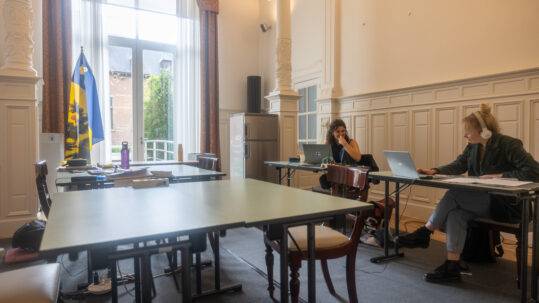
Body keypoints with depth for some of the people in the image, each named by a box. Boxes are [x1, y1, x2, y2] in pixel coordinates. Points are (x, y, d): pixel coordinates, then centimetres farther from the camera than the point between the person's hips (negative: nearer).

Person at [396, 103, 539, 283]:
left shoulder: (509, 145, -15)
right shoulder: (473, 146, 5)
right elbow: (458, 165, 4)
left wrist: (499, 175, -20)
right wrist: (435, 171, -11)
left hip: (508, 205, -6)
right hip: (483, 202, 7)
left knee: (453, 195, -24)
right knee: (456, 213, -23)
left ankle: (424, 233, -11)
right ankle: (452, 268, -21)